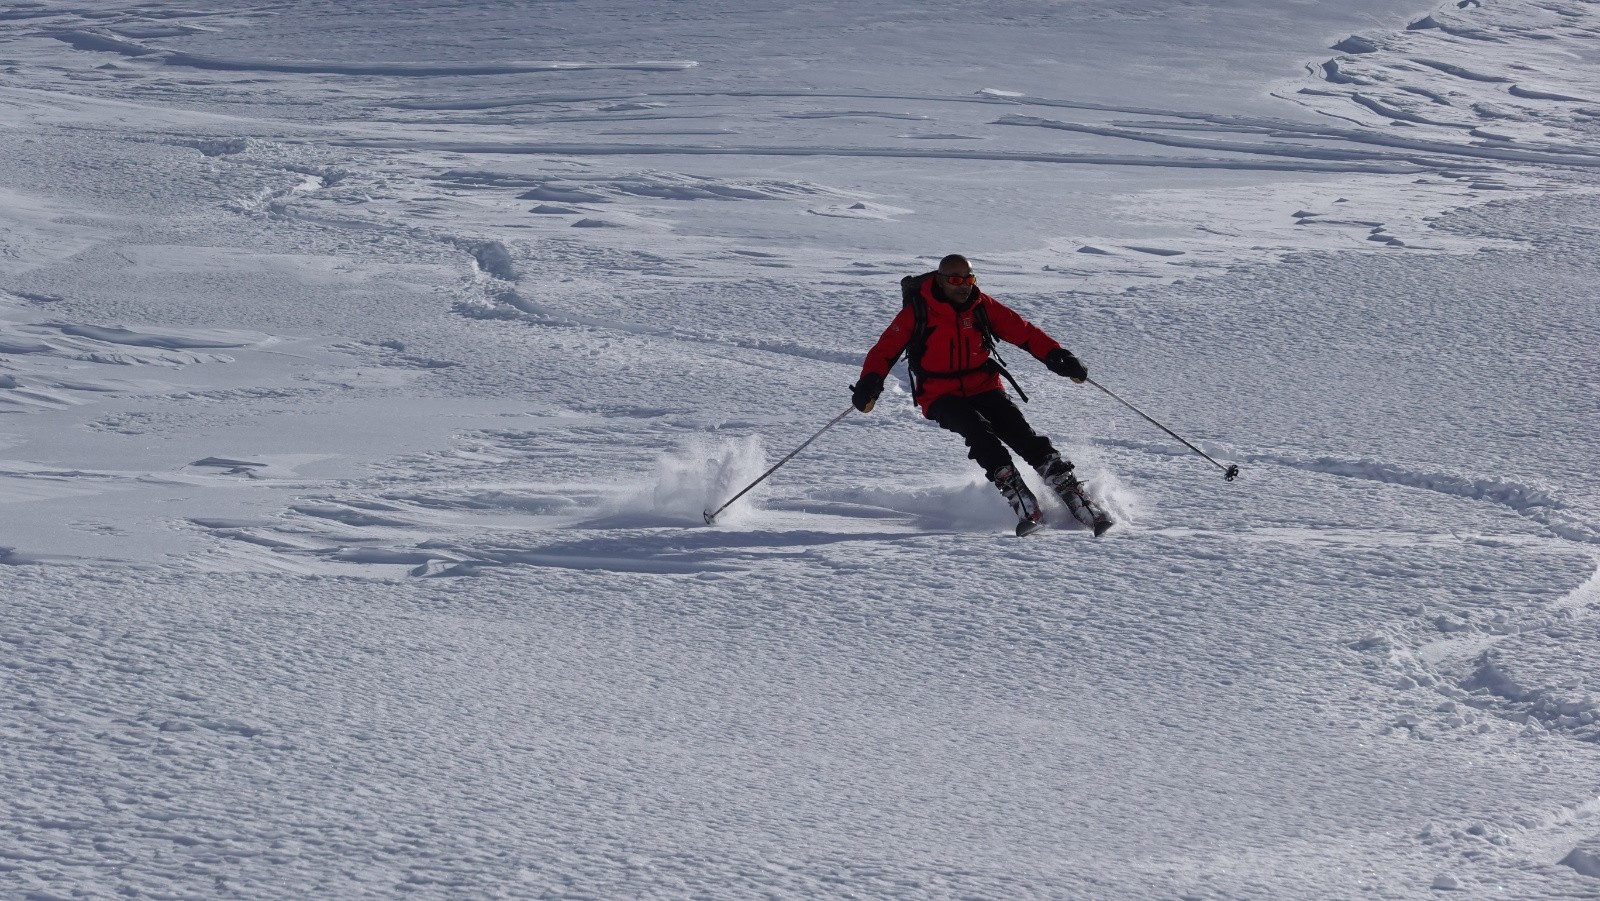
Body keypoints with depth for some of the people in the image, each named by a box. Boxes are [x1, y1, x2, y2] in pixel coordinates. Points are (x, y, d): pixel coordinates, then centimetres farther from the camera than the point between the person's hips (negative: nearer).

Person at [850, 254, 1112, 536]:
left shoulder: (982, 306, 1)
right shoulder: (918, 312, -7)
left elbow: (1023, 331, 3)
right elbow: (886, 349, -6)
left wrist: (1057, 357, -10)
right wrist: (869, 383, -23)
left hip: (984, 388, 2)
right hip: (941, 396, -2)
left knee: (1022, 434, -17)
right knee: (978, 430, -30)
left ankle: (1074, 497, -19)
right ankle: (1022, 501, -35)